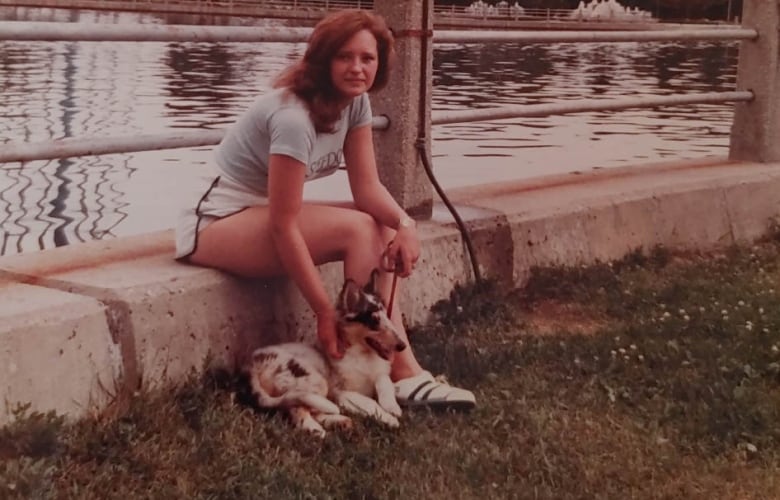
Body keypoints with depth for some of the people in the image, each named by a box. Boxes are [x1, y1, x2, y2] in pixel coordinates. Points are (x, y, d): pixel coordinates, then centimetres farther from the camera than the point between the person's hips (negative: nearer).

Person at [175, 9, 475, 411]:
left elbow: (367, 186, -6)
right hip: (214, 224, -9)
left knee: (382, 230, -7)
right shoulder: (294, 117, -28)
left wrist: (404, 222, -27)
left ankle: (402, 369, -11)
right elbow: (283, 226, -28)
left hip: (264, 212, 9)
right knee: (358, 229, -23)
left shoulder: (355, 100, -2)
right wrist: (326, 313, -26)